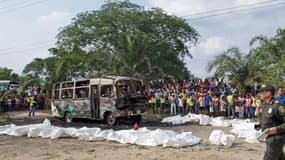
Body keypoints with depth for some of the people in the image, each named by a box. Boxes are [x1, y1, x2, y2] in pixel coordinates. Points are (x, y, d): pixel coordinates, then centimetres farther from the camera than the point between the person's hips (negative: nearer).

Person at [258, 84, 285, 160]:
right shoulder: (264, 105, 7)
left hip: (276, 139, -9)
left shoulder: (277, 105, -19)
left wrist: (276, 129, -31)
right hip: (269, 138, 9)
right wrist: (259, 126, 7)